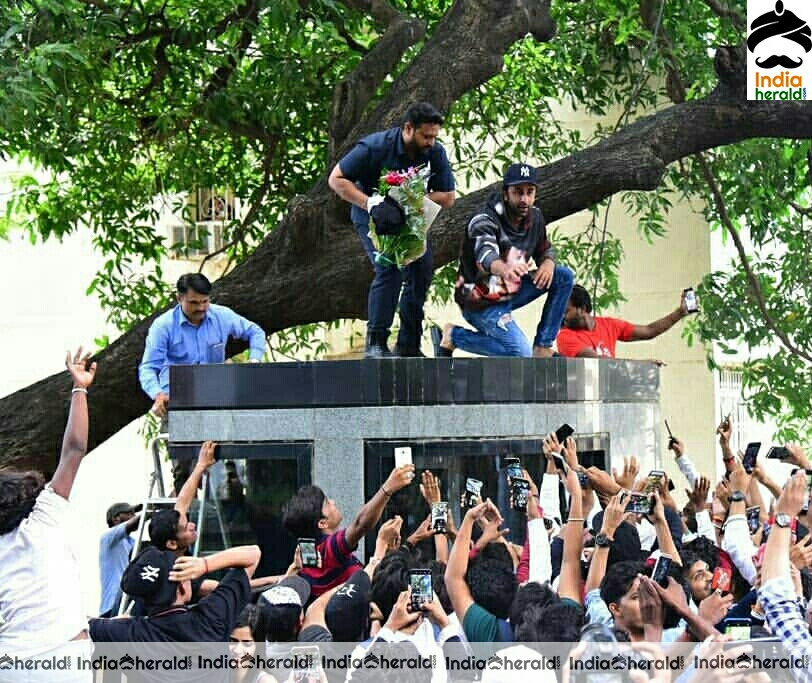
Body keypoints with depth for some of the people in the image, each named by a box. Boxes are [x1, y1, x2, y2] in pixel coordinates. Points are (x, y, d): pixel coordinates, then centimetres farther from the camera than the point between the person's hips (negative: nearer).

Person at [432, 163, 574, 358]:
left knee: (564, 276, -4)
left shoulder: (534, 217, -1)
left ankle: (543, 347, -2)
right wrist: (505, 269, -69)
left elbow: (545, 249, 14)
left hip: (511, 292, 8)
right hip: (482, 303, -8)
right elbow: (485, 254, -45)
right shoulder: (485, 221, -24)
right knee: (522, 356, -22)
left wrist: (548, 262, -13)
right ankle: (453, 335, -6)